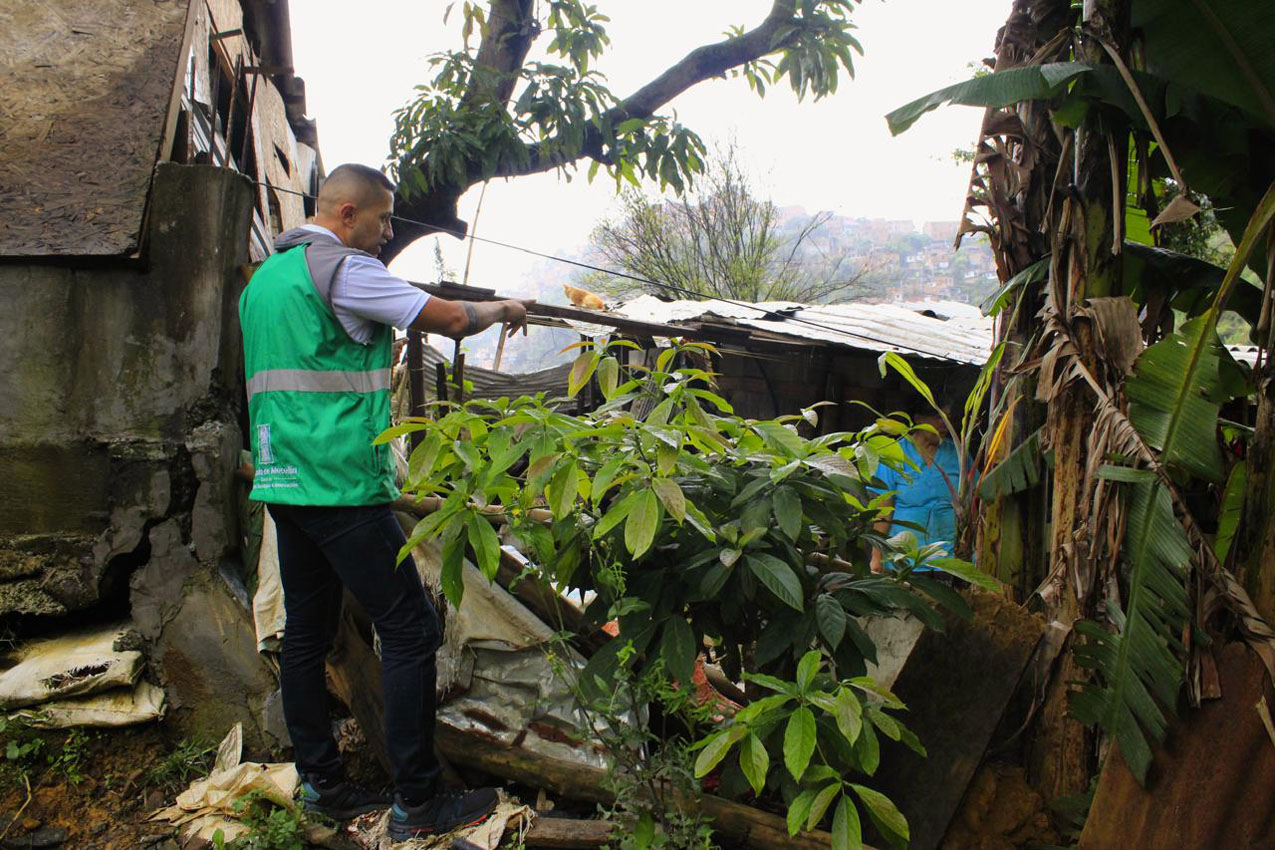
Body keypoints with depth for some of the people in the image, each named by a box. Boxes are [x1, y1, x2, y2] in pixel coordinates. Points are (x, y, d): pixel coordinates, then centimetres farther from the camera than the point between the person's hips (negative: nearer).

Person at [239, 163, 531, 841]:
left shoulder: (263, 277, 19)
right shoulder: (343, 268, -9)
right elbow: (449, 319, -7)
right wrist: (501, 309, 11)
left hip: (282, 481, 10)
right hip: (340, 483, -10)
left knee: (306, 632, 13)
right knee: (409, 630, -5)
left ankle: (321, 784, 22)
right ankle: (417, 804, 0)